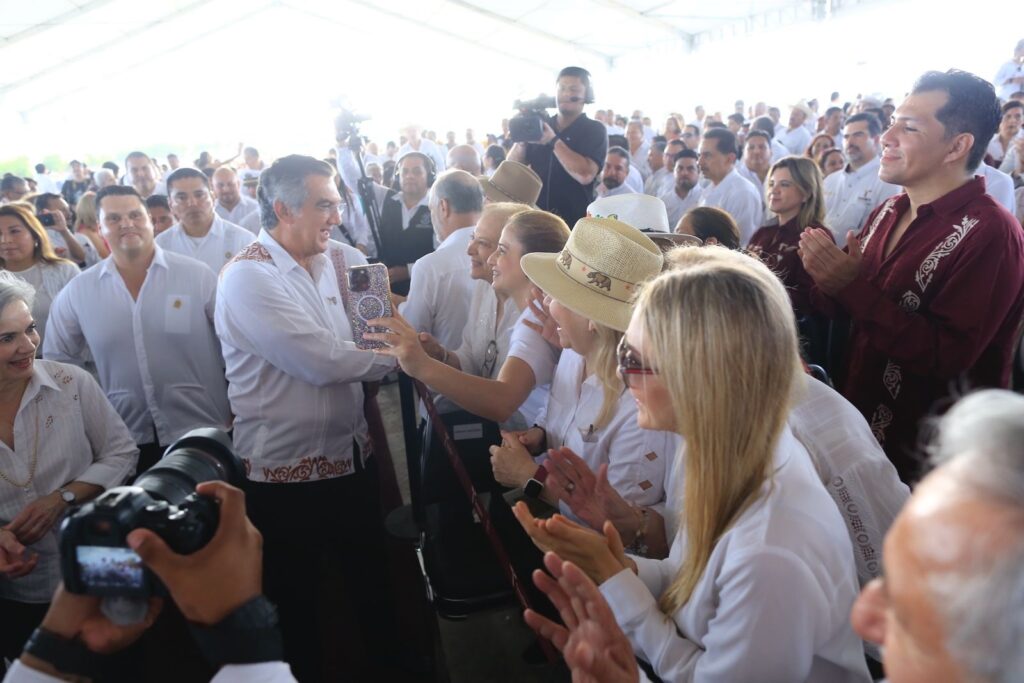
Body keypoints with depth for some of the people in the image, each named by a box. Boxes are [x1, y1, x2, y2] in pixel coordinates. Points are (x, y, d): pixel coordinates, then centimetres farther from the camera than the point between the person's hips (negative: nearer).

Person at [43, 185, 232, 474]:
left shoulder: (197, 275, -6)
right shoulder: (76, 292, 0)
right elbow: (58, 363, 14)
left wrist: (236, 414, 0)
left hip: (203, 432, -2)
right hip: (127, 442, 2)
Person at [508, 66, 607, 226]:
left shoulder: (594, 130, -1)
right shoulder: (541, 126, 9)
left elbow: (585, 175, -17)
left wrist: (553, 140, -16)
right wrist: (521, 141, -13)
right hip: (535, 217, 3)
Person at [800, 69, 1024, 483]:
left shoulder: (990, 234, -19)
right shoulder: (888, 212, 3)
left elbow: (948, 357, -26)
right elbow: (845, 306, 9)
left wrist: (855, 287, -29)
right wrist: (828, 278, -13)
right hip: (860, 424, 7)